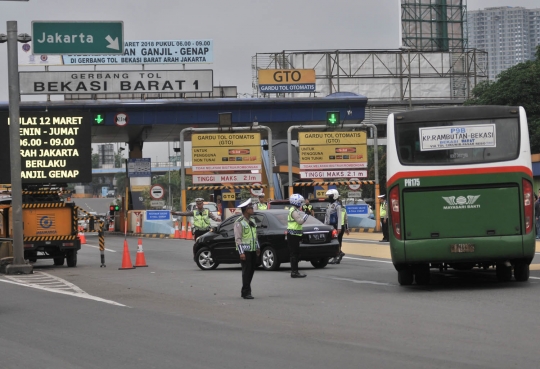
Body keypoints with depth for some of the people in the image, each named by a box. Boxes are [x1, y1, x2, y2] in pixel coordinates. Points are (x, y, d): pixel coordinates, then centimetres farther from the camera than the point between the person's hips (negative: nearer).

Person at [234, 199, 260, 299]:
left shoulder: (252, 221, 14)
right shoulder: (239, 222, -11)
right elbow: (238, 238, -14)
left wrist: (258, 247, 20)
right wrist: (241, 252, -18)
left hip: (253, 250, 8)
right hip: (245, 250, -8)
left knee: (251, 270, 10)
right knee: (246, 271, -8)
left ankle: (244, 291, 19)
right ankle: (246, 292, -4)